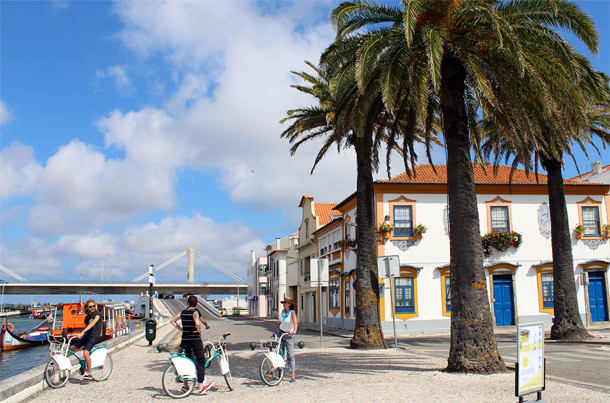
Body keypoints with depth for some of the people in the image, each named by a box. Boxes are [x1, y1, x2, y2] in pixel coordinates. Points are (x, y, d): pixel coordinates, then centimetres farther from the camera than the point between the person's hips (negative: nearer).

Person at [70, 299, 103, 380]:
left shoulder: (97, 313, -6)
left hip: (94, 336, -8)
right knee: (71, 348, 4)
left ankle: (89, 373, -14)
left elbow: (93, 323, -21)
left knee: (86, 353, -24)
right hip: (86, 335, 8)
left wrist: (82, 332, -31)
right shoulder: (87, 317, 16)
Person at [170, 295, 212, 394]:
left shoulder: (183, 312, 8)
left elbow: (172, 321, 15)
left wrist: (181, 329, 13)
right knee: (201, 361, 0)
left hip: (185, 339, 6)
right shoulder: (195, 312, -11)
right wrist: (199, 331, -10)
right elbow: (198, 323, -28)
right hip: (195, 339, -6)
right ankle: (201, 387, -4)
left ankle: (185, 383, 23)